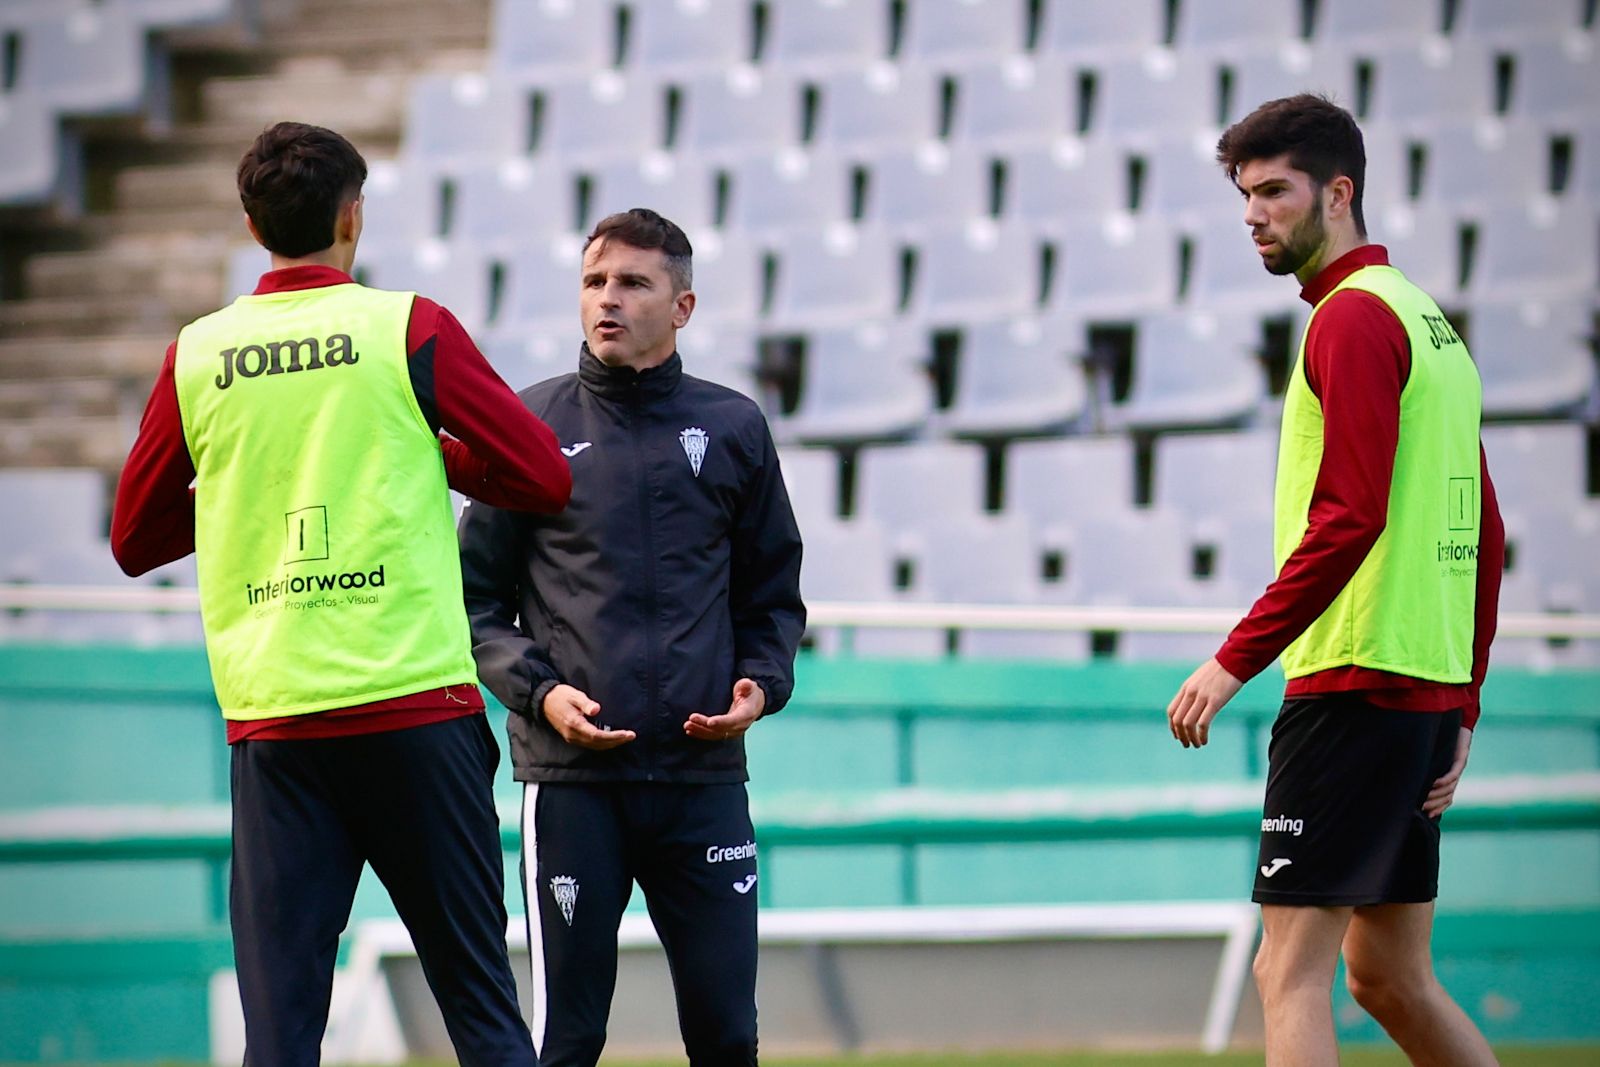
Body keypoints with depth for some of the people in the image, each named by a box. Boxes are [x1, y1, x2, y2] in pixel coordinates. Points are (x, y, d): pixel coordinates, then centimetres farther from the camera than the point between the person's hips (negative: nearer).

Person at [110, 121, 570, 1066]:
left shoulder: (198, 354, 6)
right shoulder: (410, 328, -1)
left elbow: (135, 540, 16)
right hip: (415, 704, -2)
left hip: (270, 716, 2)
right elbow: (545, 476, 0)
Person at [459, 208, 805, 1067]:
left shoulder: (732, 430, 11)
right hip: (570, 779, -2)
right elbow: (477, 600, 7)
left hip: (703, 775, 2)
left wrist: (761, 683, -2)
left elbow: (773, 596, 18)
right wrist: (538, 691, -9)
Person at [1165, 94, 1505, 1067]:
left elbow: (1349, 515, -21)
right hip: (1429, 690, 10)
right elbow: (1486, 537, 20)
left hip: (1355, 685, -10)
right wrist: (1461, 711, 21)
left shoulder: (1354, 317, -10)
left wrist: (1237, 660, -19)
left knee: (1291, 970, -9)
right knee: (1392, 978, 15)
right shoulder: (1430, 320, 19)